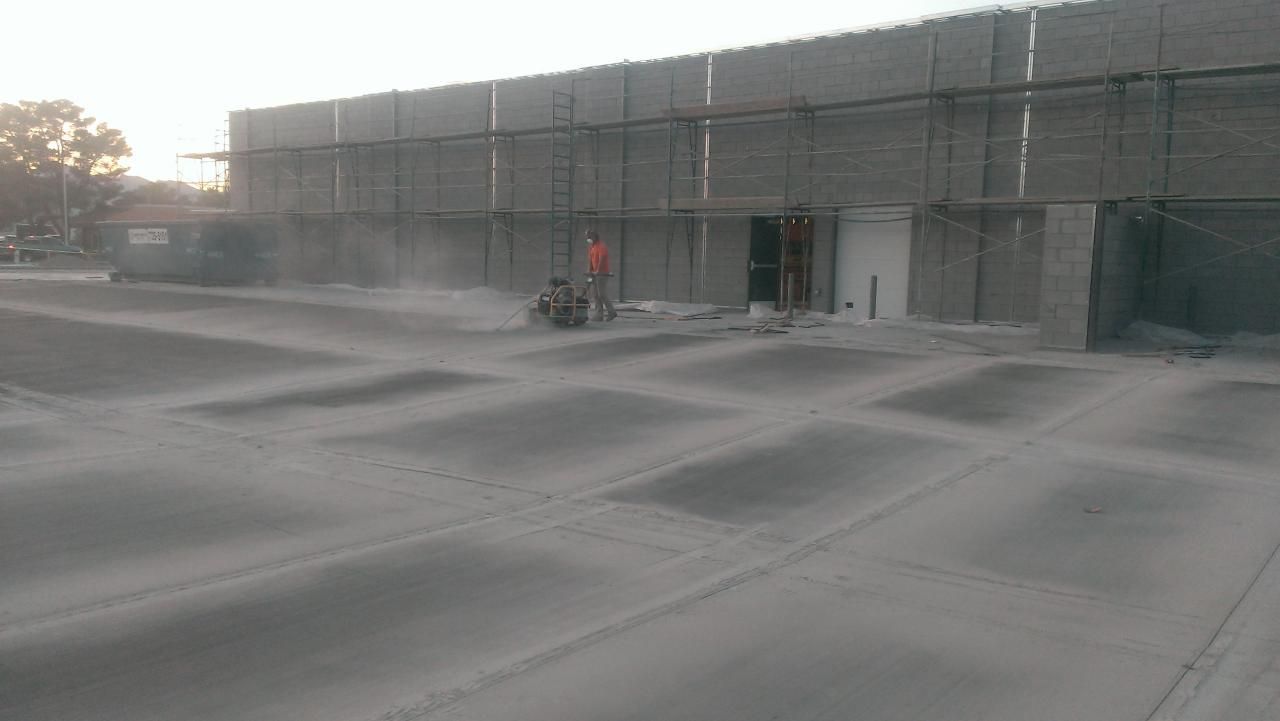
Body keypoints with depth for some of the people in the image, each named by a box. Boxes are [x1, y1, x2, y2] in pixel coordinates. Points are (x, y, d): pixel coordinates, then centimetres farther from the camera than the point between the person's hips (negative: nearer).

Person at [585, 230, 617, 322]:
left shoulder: (601, 246, -13)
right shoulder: (591, 246, 14)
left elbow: (601, 259, -21)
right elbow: (590, 259, 13)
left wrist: (597, 271, -27)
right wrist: (589, 271, 3)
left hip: (602, 274, -9)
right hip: (595, 274, 9)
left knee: (602, 294, -9)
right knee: (595, 295, 6)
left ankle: (612, 312, 1)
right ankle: (599, 314, 8)